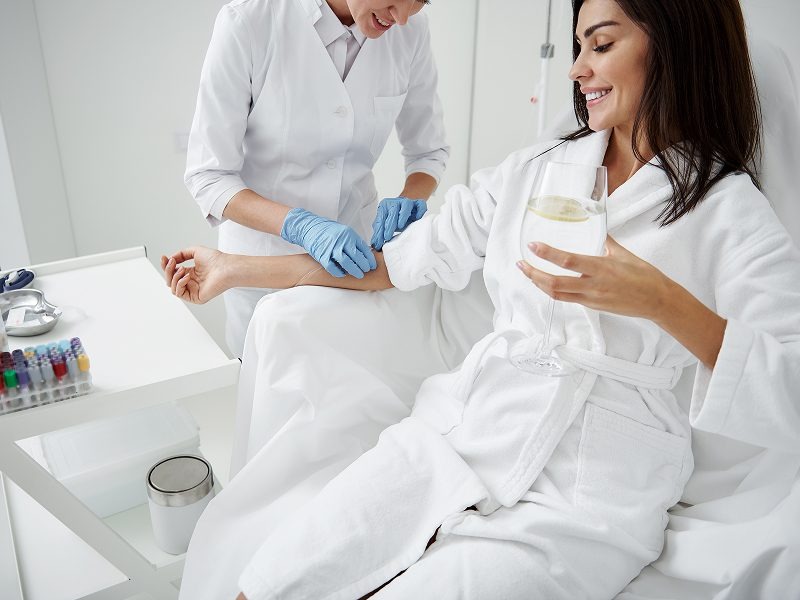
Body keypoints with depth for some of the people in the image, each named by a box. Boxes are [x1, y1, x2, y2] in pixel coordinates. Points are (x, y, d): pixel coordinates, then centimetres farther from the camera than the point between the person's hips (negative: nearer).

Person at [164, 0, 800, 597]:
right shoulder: (534, 170, 8)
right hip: (459, 438, 4)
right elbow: (400, 259, 11)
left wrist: (663, 301, -27)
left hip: (587, 504, -3)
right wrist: (235, 269, 13)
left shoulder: (731, 211, -4)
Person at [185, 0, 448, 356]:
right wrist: (301, 226, -35)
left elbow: (429, 149, 2)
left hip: (356, 250, 3)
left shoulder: (409, 30, -11)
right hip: (265, 253, -3)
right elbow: (207, 176, -19)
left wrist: (410, 200, -19)